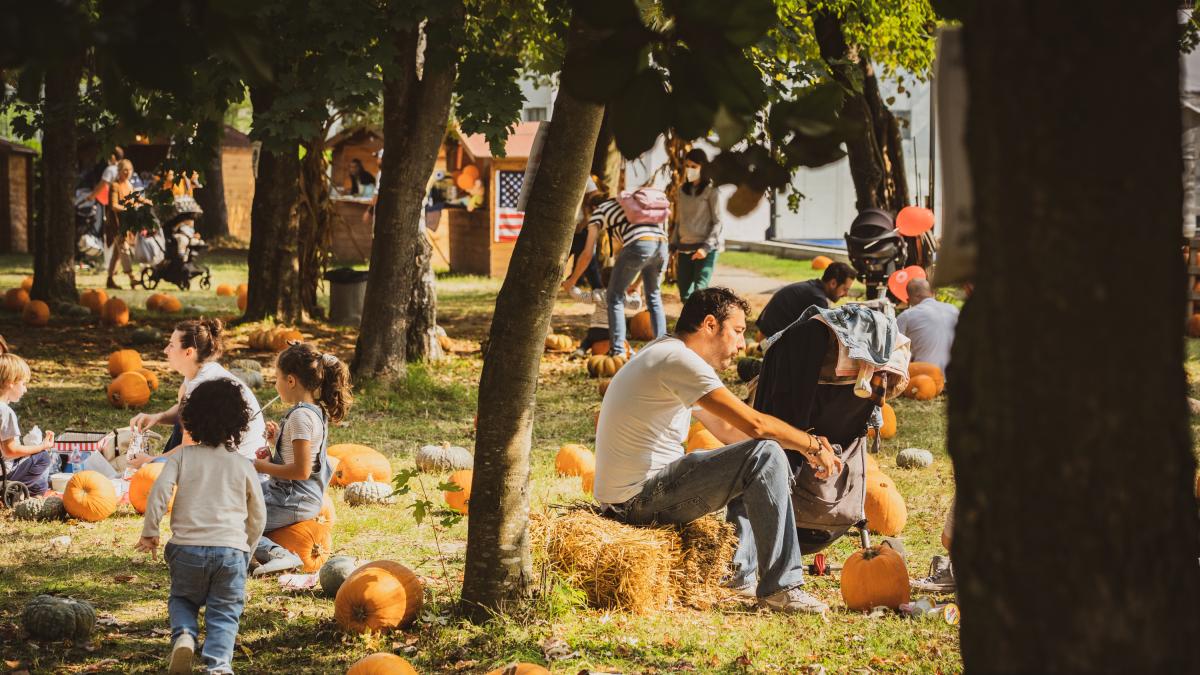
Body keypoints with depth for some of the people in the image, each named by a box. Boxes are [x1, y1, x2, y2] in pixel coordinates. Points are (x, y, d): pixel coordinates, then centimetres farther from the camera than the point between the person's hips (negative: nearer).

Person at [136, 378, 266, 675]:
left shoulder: (182, 457, 4)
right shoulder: (243, 466, 9)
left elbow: (159, 492, -7)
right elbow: (258, 516, 14)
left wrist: (149, 533, 5)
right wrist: (247, 550, 28)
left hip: (187, 547, 0)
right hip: (231, 550, 0)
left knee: (182, 599, 23)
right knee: (224, 613, 7)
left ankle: (184, 635, -9)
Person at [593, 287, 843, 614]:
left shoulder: (669, 357, 17)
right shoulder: (678, 359, -16)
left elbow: (728, 430, 20)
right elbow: (755, 424, -20)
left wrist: (804, 446, 12)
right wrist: (813, 444, -5)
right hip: (640, 498, -11)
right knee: (766, 456, -17)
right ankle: (780, 587, -15)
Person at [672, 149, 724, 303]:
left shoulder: (711, 190, -4)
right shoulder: (682, 191, 14)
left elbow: (717, 222, -7)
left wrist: (706, 247, -17)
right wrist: (675, 246, 10)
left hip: (705, 249, -6)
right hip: (684, 249, 6)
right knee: (685, 295, 4)